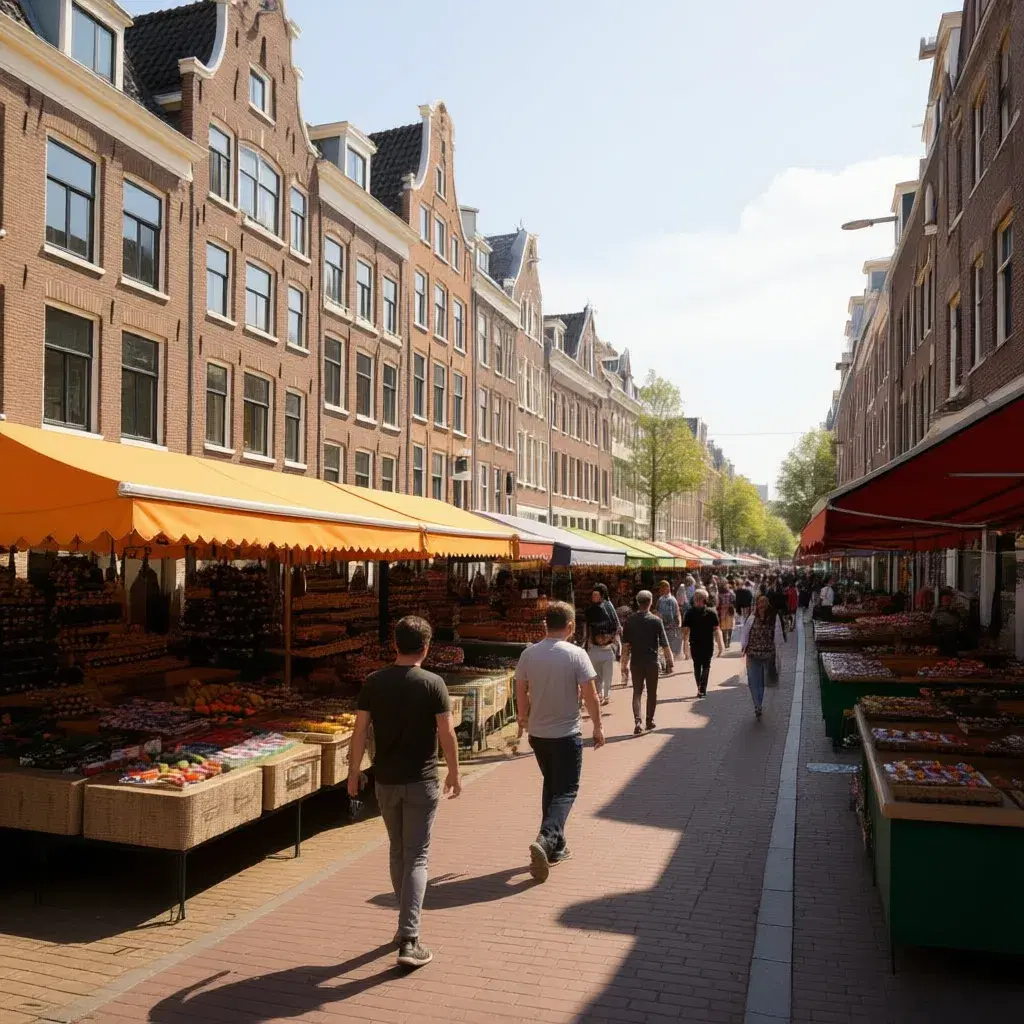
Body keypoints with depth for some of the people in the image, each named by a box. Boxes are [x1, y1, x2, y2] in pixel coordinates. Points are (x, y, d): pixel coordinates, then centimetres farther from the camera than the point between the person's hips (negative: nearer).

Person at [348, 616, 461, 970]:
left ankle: (406, 923, 33)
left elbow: (360, 731, -1)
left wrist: (353, 773, 9)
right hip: (421, 781, -3)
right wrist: (454, 772, 4)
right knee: (417, 858, 1)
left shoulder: (374, 683, -3)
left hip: (385, 780, 4)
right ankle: (408, 941, -6)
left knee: (398, 852, 20)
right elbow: (446, 733, -10)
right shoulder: (432, 683, -11)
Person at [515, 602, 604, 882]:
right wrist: (598, 726, 2)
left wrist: (524, 718, 22)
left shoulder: (528, 654, -2)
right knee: (566, 791, 3)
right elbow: (590, 695, -11)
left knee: (550, 785, 21)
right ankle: (545, 840, -18)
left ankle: (555, 847, 25)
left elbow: (521, 692, 6)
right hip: (566, 734, -5)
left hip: (537, 733, 5)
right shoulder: (576, 655, -13)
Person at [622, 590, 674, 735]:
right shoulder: (656, 621, -8)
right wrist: (671, 662, -2)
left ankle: (637, 722, -10)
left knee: (637, 692, 6)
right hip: (652, 662, -1)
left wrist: (624, 663, 7)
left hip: (636, 662, 1)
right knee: (651, 693, 14)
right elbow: (664, 644, -9)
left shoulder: (630, 621, -2)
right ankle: (650, 721, 22)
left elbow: (625, 644, -1)